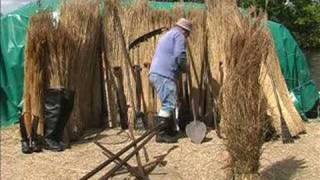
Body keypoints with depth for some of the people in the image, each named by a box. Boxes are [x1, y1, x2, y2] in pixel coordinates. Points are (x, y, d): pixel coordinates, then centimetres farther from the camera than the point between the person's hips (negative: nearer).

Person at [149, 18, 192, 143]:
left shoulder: (167, 35, 29)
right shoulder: (179, 35, -2)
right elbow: (179, 56, -15)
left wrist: (181, 67, 24)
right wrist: (185, 67, 3)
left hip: (155, 74, 10)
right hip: (164, 75, -10)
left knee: (169, 104, 16)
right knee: (169, 104, -10)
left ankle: (168, 131, 21)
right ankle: (161, 134, -10)